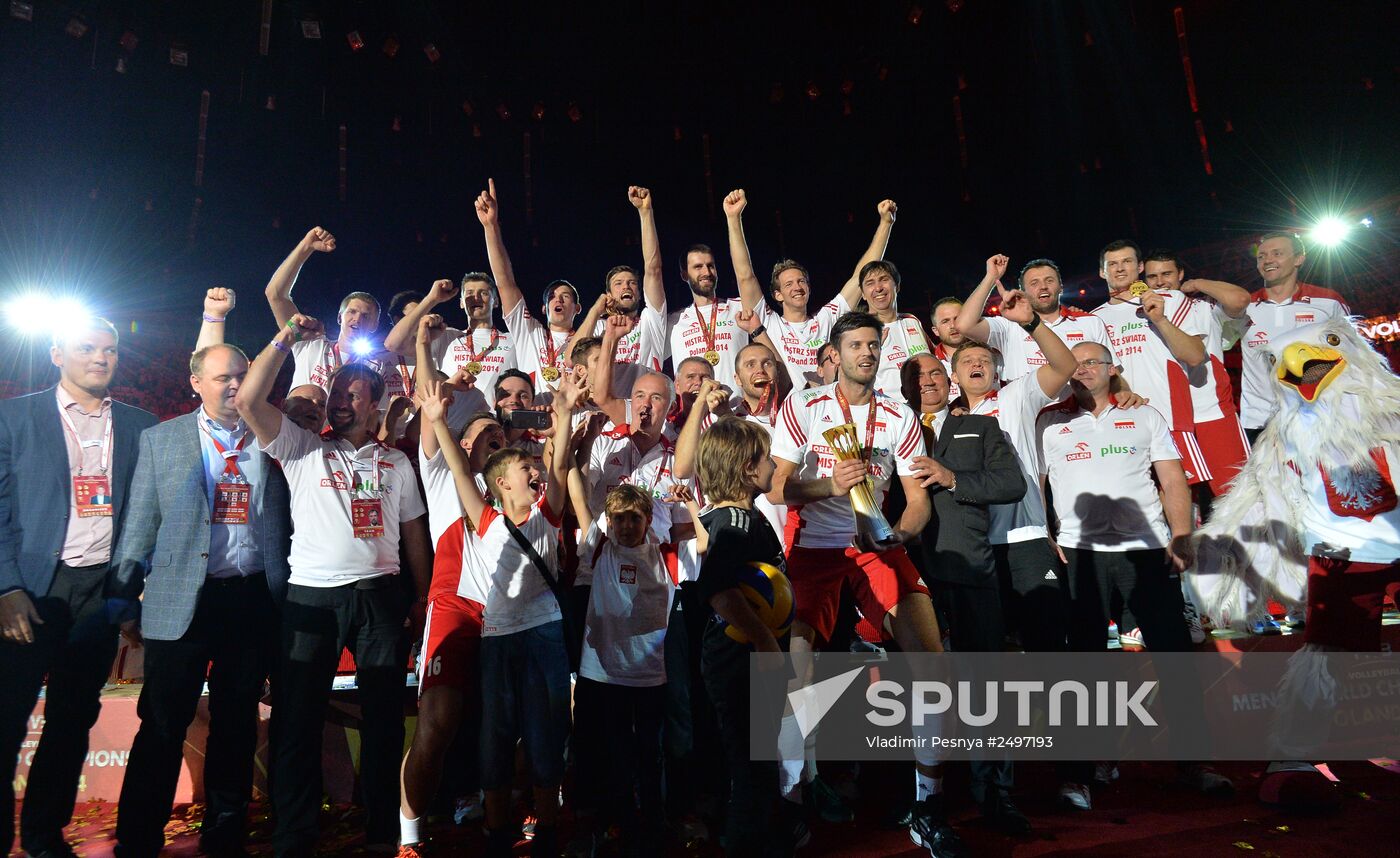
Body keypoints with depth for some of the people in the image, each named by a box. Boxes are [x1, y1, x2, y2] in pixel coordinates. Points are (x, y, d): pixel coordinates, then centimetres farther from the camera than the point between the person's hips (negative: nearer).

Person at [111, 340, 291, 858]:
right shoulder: (161, 440, 4)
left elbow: (284, 521, 5)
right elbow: (141, 524, 4)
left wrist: (284, 592, 0)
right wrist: (124, 596, 0)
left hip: (253, 599, 2)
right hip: (182, 601, -1)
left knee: (237, 724, 13)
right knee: (163, 727, 4)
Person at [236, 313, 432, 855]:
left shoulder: (396, 463, 13)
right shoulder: (301, 448, 8)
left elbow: (414, 532, 13)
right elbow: (249, 401, -7)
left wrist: (422, 597, 8)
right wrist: (284, 341, -9)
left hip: (381, 596, 2)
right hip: (311, 594, -1)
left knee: (385, 718, 8)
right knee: (298, 719, 5)